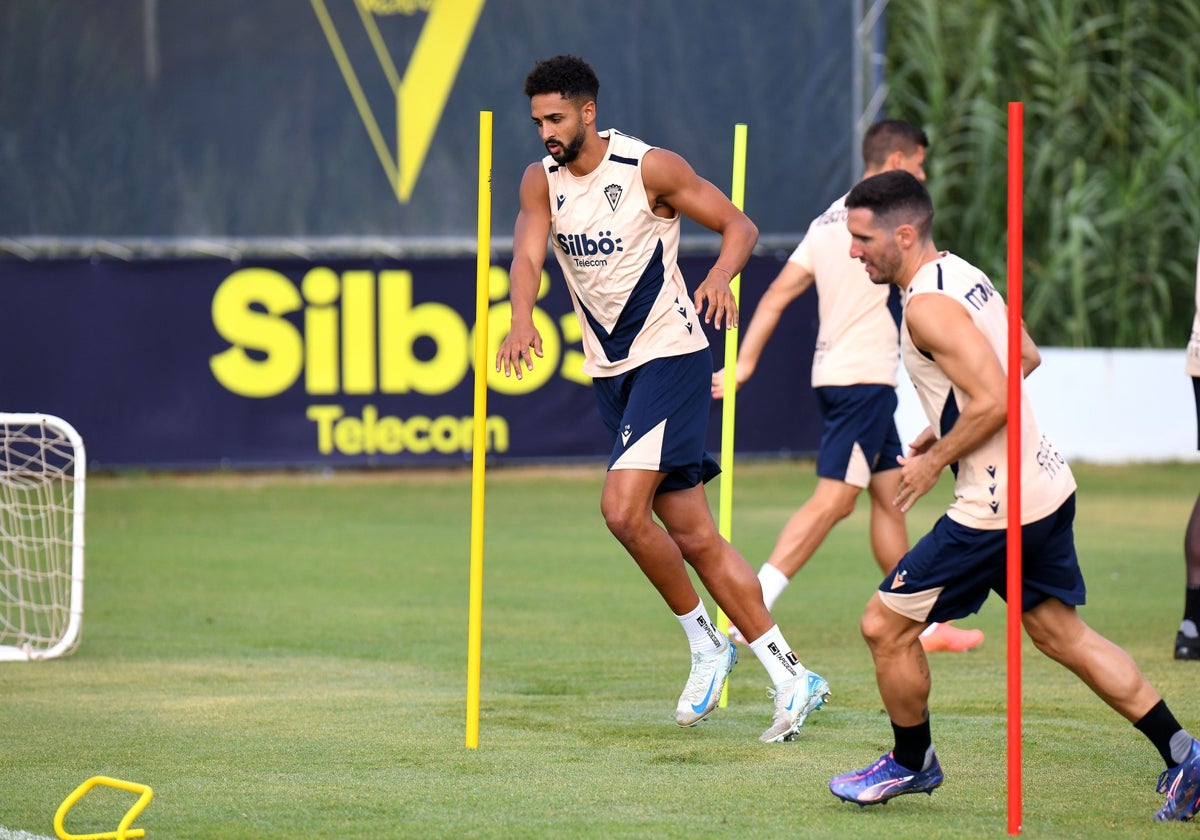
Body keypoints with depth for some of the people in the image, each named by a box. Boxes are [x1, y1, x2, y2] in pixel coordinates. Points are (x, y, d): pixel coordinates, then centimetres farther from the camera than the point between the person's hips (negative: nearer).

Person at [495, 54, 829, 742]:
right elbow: (528, 253, -10)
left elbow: (741, 226, -6)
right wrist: (522, 321, -30)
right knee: (693, 536, 5)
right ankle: (792, 678, 11)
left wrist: (721, 275, -27)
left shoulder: (651, 168, -11)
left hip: (671, 356, -6)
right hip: (610, 371, 7)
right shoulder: (543, 181, 5)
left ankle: (704, 638, -1)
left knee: (622, 507, -21)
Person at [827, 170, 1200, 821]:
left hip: (996, 506, -10)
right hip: (1046, 484, 10)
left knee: (886, 626, 3)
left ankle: (911, 763, 21)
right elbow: (1027, 358, 23)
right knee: (1060, 633, 17)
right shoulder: (962, 275, 10)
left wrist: (933, 462, -13)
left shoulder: (927, 305, -19)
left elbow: (993, 401, -27)